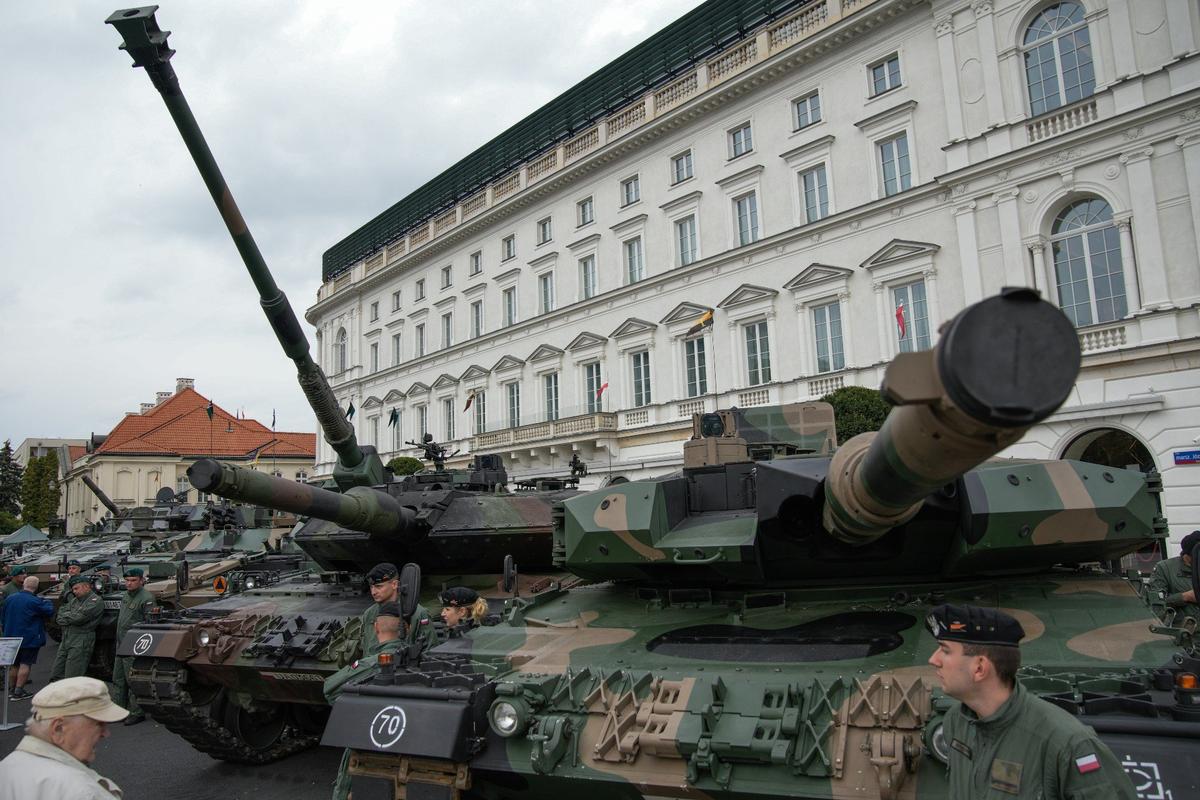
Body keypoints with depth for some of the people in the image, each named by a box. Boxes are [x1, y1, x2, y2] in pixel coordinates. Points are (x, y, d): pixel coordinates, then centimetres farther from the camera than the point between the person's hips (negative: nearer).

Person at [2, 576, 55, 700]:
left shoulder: (9, 599, 5)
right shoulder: (35, 601, -18)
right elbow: (50, 612, -9)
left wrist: (6, 632, 23)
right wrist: (47, 602, 10)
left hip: (11, 637, 7)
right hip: (29, 638, -7)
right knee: (25, 664, -2)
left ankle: (11, 689, 24)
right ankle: (18, 691, -4)